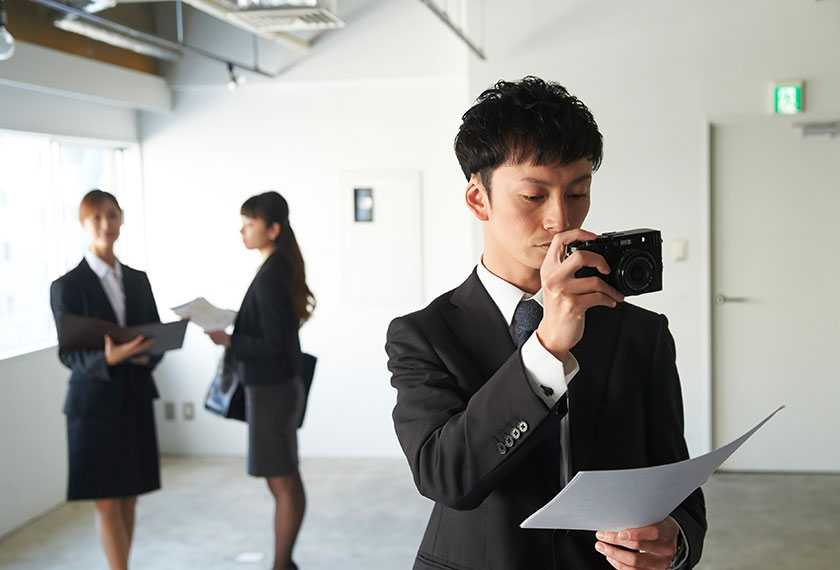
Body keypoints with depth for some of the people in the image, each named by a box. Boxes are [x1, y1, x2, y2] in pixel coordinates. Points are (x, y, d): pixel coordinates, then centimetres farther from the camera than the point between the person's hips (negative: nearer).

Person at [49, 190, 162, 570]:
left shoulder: (138, 280, 9)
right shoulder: (67, 286, -5)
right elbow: (68, 353, -9)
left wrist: (145, 355, -13)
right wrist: (108, 359, -28)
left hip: (135, 400, 5)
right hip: (95, 402, -4)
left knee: (128, 499, 10)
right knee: (106, 503, -2)